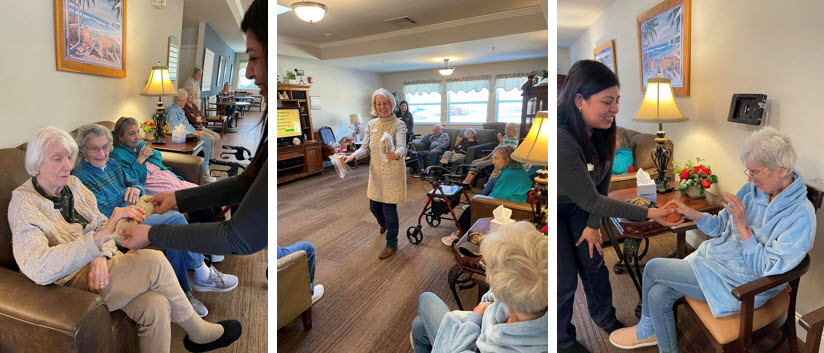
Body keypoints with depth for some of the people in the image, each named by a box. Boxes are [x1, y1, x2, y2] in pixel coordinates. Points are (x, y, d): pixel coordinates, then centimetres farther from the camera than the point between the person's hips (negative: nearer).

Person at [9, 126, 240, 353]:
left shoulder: (73, 184, 6)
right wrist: (102, 235, -41)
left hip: (99, 267, 5)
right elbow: (38, 268, -28)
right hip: (71, 282, -5)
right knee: (153, 261, -26)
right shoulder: (23, 204, -13)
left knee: (155, 304, -25)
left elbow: (100, 224, 7)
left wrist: (101, 256, -16)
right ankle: (199, 333, -8)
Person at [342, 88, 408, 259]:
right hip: (376, 173, 6)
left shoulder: (399, 124, -12)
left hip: (393, 173, -5)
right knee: (374, 206, 17)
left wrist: (397, 154, -52)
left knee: (389, 208, -1)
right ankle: (384, 223, 54)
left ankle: (392, 244, 20)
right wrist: (352, 156, -20)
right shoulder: (371, 124, 5)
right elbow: (365, 147, 1)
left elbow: (401, 145, -28)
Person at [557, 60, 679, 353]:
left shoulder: (602, 130, -13)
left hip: (577, 204, 7)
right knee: (565, 279, 2)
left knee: (593, 261, 15)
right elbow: (591, 200, -29)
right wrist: (648, 214, -25)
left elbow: (603, 182, -2)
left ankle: (605, 318, 44)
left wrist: (593, 224, -2)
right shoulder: (562, 139, -38)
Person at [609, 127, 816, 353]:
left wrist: (744, 228, -28)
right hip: (714, 255, 7)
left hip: (741, 284, -7)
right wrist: (694, 215, -10)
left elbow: (767, 271, -22)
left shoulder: (801, 215, -21)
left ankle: (646, 330, 17)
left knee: (653, 268, -12)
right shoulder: (753, 188, 1)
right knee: (658, 295, -8)